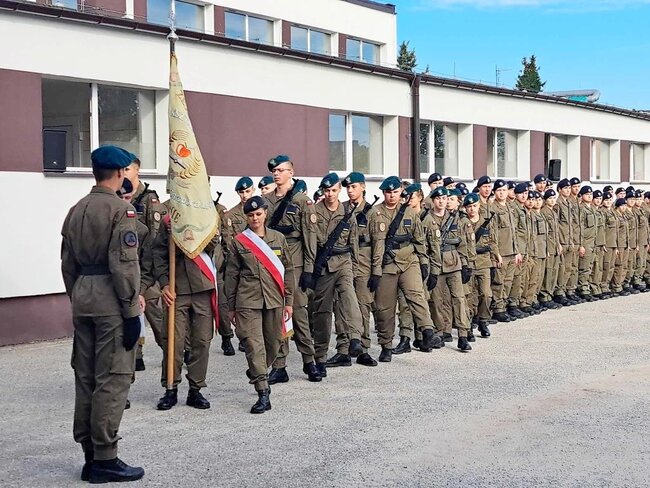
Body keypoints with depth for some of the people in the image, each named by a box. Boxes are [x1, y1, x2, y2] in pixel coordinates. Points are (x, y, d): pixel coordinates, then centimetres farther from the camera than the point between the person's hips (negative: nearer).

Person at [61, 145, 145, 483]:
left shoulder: (76, 210, 13)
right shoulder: (120, 209, -11)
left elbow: (68, 264, 15)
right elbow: (124, 265, -16)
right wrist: (132, 312, -13)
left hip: (82, 301, 8)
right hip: (111, 303, -8)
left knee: (85, 378, 11)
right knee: (112, 380, -3)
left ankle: (90, 457, 18)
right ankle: (105, 459, 0)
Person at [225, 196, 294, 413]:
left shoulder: (278, 238, 7)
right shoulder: (238, 242, 2)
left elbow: (287, 270, 11)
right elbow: (231, 275, 6)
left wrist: (289, 301, 7)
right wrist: (231, 307, 5)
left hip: (274, 300, 3)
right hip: (247, 302, -3)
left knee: (273, 343, 11)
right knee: (254, 345, -9)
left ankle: (256, 374, 40)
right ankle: (263, 394, -8)